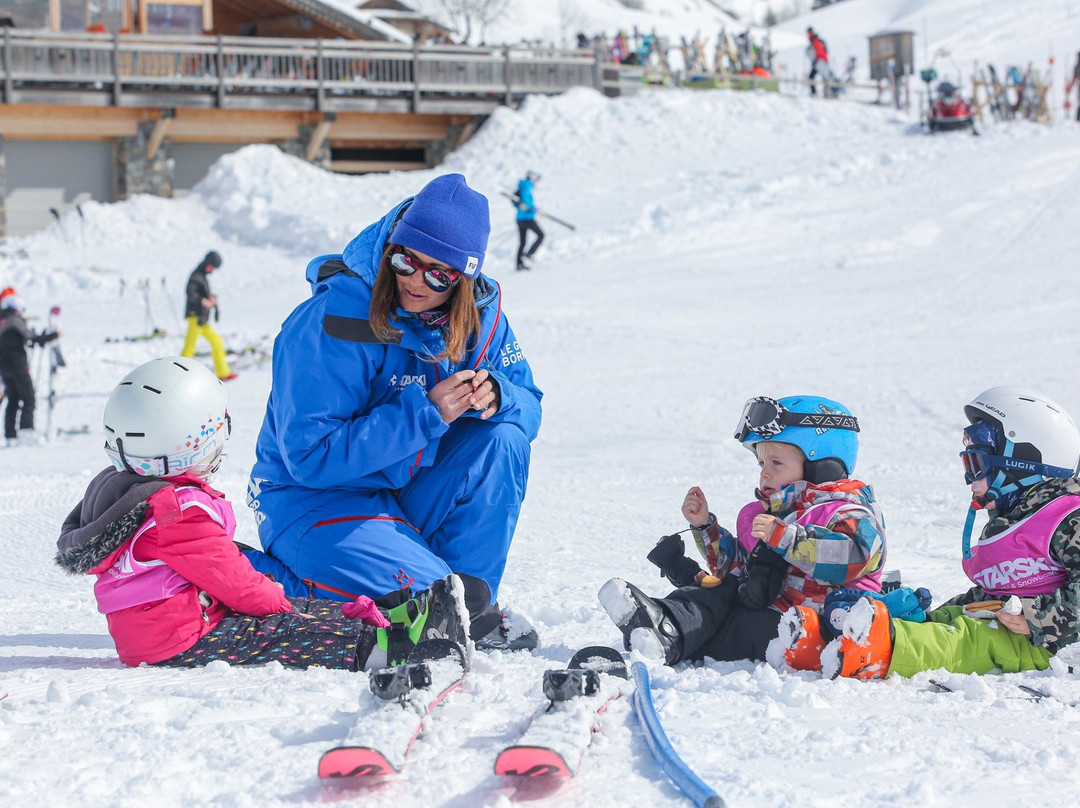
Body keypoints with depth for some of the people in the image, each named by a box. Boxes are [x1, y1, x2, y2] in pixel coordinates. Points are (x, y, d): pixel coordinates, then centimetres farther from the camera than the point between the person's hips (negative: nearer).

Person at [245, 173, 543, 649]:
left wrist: (495, 395, -24)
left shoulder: (479, 315, -5)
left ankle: (475, 602, -6)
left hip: (409, 498, 6)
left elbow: (528, 407, 2)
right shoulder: (329, 322, -24)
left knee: (502, 436, -17)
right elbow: (311, 458, -25)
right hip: (314, 501, -6)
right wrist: (426, 413, -31)